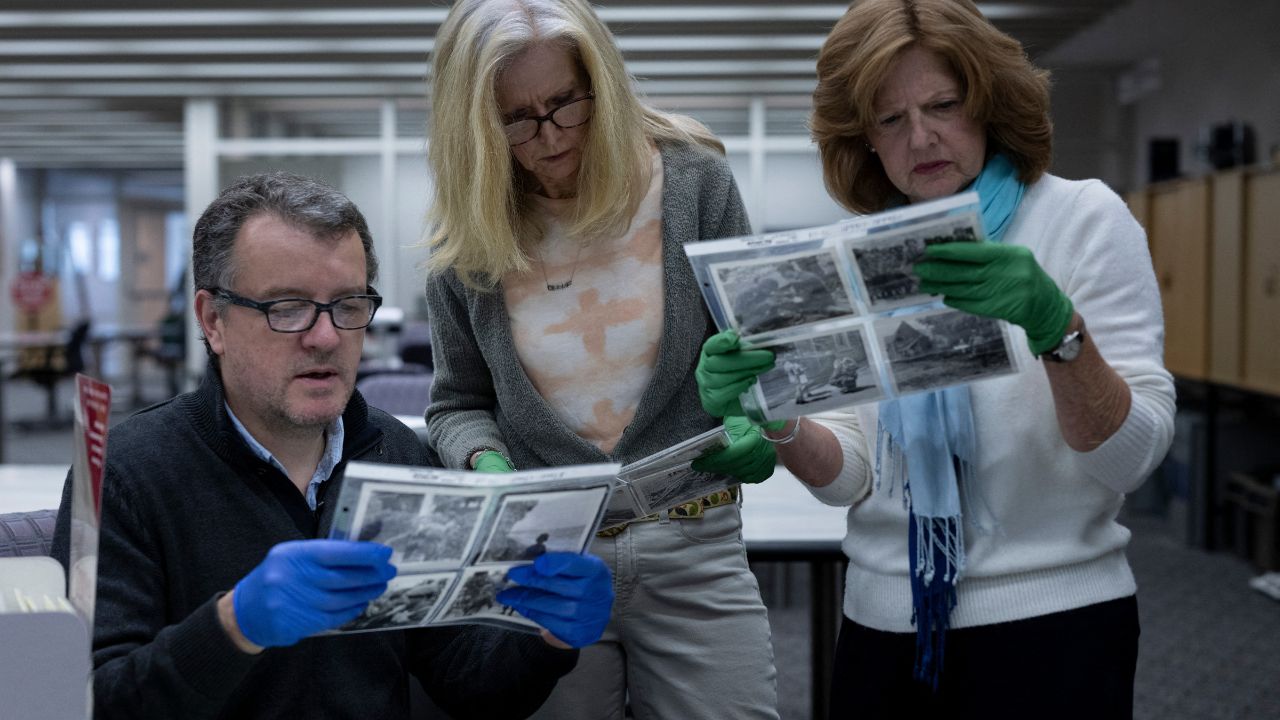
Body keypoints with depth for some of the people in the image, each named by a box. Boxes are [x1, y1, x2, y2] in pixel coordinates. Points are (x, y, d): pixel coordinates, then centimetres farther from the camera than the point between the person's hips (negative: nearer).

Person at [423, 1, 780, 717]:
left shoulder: (693, 182, -4)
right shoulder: (469, 240, -1)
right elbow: (459, 405, 10)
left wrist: (756, 426, -18)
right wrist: (485, 462, -11)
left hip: (693, 552, 0)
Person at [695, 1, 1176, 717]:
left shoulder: (1084, 217, -6)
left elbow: (1132, 457, -14)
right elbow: (851, 476, 0)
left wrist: (1058, 328, -30)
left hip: (1048, 625, -3)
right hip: (887, 627, 4)